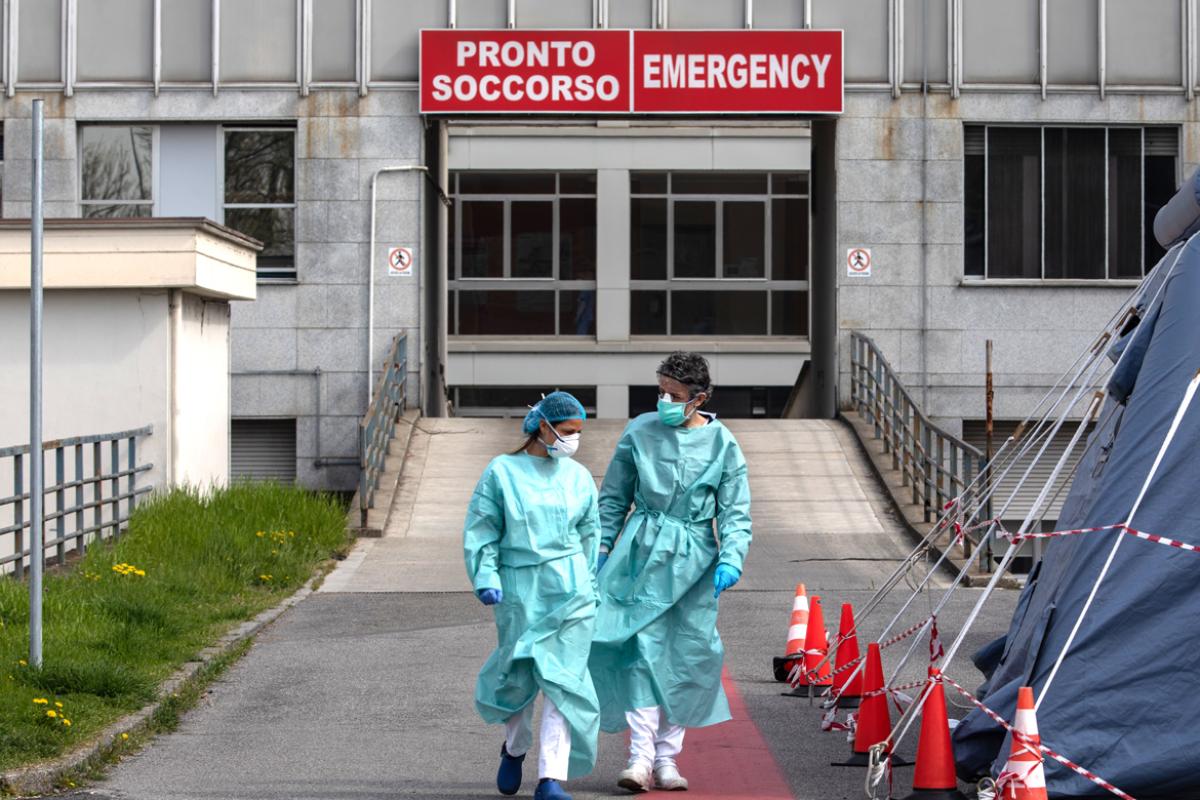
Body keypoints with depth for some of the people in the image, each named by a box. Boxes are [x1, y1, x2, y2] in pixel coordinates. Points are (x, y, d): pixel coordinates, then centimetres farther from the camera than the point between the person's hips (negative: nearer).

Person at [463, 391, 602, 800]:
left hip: (569, 590, 2)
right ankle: (514, 748, 39)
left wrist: (589, 588, 17)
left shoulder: (579, 477, 7)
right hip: (519, 589, -2)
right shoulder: (503, 472, -2)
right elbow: (480, 531, 0)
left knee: (562, 681, -7)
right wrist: (486, 578, -10)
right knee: (520, 677, 8)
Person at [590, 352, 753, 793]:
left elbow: (736, 512, 2)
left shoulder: (721, 443, 0)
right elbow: (614, 498, 11)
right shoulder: (640, 432, 2)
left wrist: (730, 560, -11)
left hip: (693, 559, 1)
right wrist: (600, 548, 6)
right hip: (643, 553, 0)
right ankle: (641, 754, -14)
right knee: (641, 647, -12)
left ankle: (667, 757, 14)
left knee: (685, 656, 4)